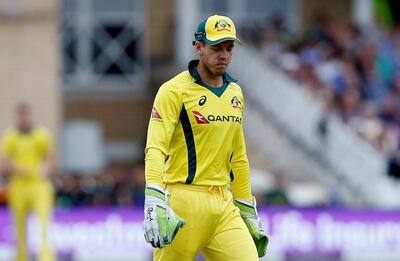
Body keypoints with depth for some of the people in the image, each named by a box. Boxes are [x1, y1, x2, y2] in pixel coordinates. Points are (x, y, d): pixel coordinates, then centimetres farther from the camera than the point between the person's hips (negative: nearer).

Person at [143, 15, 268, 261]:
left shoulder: (235, 93, 15)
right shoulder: (174, 90, -7)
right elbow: (155, 148, -17)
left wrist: (248, 212, 21)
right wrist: (155, 204, -31)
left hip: (223, 204, 6)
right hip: (184, 204, -6)